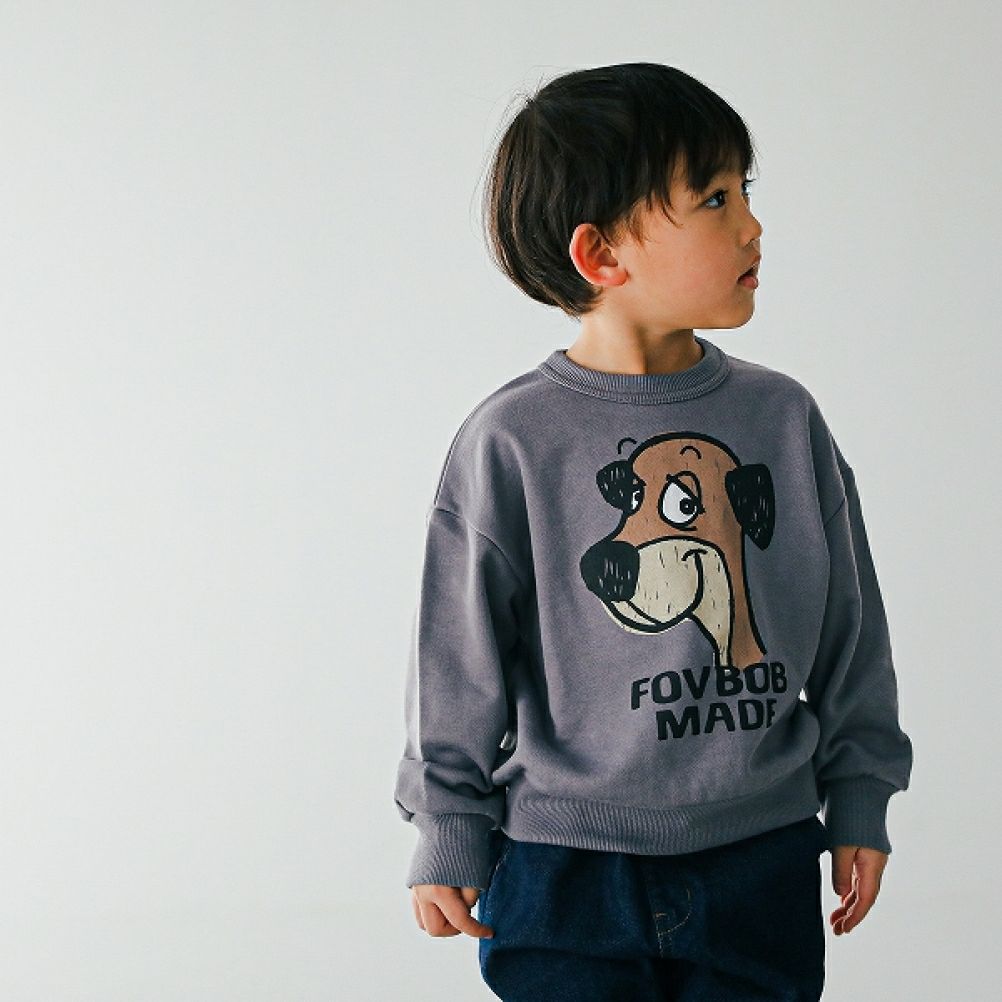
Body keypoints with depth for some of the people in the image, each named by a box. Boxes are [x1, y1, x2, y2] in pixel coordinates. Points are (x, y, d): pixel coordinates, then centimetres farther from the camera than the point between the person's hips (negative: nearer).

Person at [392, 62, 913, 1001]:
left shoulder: (783, 417, 1)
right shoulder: (511, 442, -10)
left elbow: (849, 632, 10)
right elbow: (458, 658, -3)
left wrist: (858, 802, 11)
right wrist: (446, 838, 0)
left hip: (762, 864, 3)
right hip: (567, 870, -3)